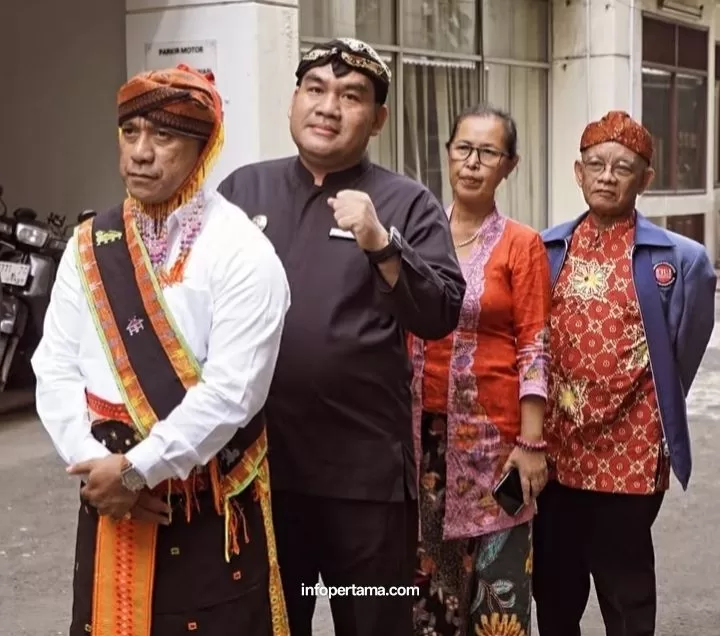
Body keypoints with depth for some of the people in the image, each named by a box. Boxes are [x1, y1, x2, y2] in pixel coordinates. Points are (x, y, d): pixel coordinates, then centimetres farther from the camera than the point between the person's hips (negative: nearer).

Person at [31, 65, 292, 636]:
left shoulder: (240, 250, -11)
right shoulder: (90, 246, 5)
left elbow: (233, 390, -18)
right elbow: (56, 368, 4)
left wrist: (135, 467, -16)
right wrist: (94, 463, -9)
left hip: (211, 504, -4)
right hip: (108, 500, 4)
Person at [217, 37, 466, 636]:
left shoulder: (407, 203, 0)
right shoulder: (242, 190, 8)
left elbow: (440, 316, -8)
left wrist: (380, 243, -21)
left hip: (365, 465, -2)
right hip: (254, 455, 3)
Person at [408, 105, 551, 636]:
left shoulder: (522, 244, -3)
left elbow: (533, 347, -6)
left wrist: (531, 443, -11)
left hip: (493, 431, -3)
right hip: (422, 428, 3)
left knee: (495, 575, 3)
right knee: (428, 567, 12)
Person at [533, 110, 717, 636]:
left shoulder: (678, 258, -7)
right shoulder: (547, 250, 4)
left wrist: (656, 416, 9)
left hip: (629, 455, -3)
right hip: (554, 449, 4)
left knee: (625, 593, 10)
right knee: (552, 584, 16)